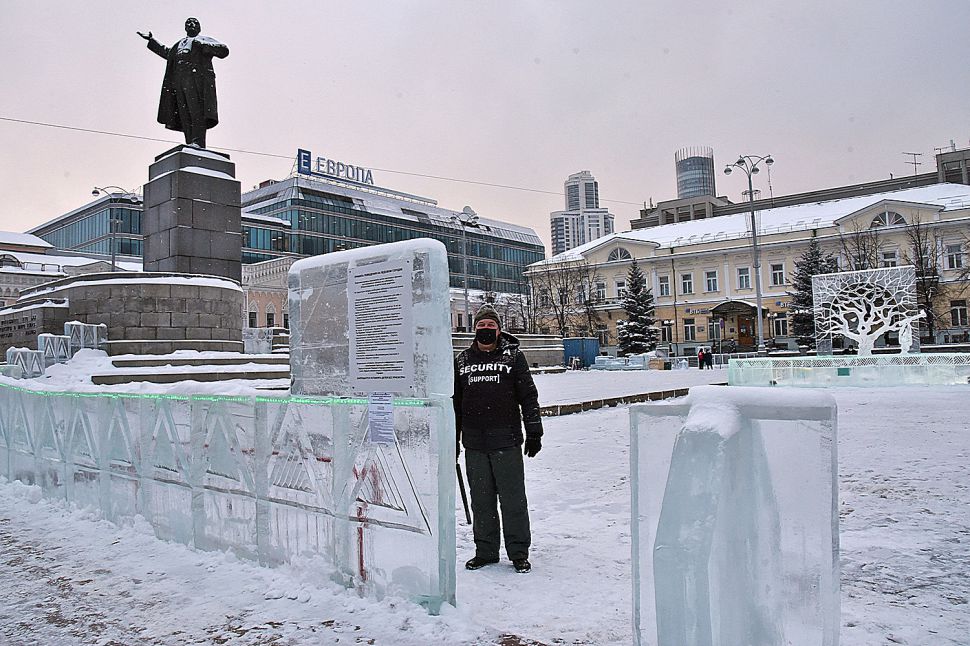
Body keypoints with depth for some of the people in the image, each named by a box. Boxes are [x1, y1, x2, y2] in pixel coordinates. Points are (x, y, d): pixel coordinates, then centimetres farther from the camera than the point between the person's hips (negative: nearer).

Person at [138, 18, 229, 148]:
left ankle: (198, 142, -32)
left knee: (197, 113, -21)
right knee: (185, 117, -7)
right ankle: (190, 144, -14)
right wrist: (151, 40, 55)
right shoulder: (179, 44, 33)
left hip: (197, 81, -6)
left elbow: (223, 50, 0)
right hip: (179, 83, 6)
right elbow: (167, 53, 50)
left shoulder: (205, 40, 16)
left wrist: (203, 45, -10)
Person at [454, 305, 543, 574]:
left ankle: (519, 552, 15)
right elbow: (455, 402, 16)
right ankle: (485, 551, 23)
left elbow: (529, 396, 2)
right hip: (473, 443, 3)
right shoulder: (462, 360, 11)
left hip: (507, 441, -3)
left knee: (513, 499, 2)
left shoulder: (513, 356, 3)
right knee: (481, 500, 10)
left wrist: (534, 432, -2)